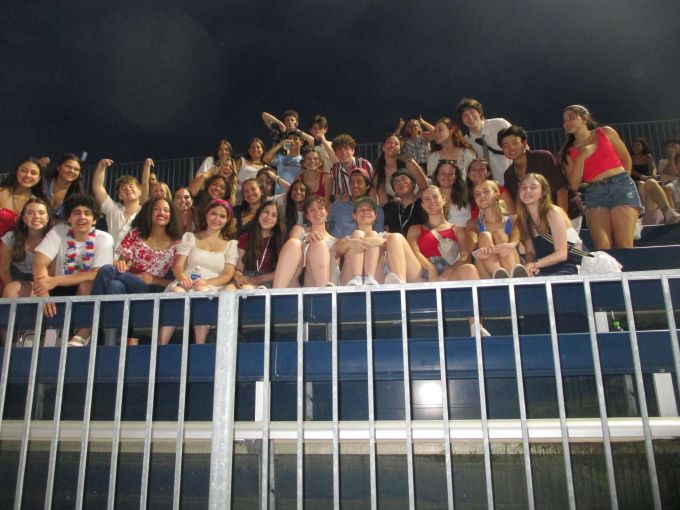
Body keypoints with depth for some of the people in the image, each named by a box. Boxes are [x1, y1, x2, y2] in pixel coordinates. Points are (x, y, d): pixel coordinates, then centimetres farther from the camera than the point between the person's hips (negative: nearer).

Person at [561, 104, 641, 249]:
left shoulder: (606, 132, 11)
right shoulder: (570, 151, 11)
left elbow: (626, 158, 21)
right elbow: (574, 185, 2)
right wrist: (582, 157, -4)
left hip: (621, 186, -1)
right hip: (594, 194, 1)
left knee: (624, 246, -10)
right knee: (602, 248, -13)